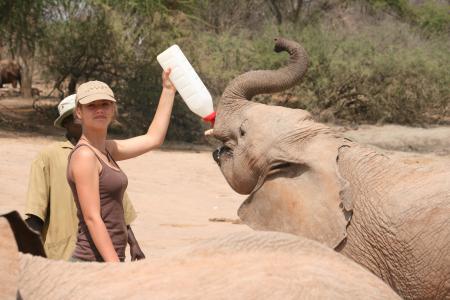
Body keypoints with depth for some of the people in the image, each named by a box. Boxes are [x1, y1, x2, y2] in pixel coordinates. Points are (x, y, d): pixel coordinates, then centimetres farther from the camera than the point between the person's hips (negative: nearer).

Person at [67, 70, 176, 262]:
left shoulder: (106, 149, 13)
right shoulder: (84, 155, -12)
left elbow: (153, 139, 24)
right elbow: (92, 218, -17)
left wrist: (168, 90, 25)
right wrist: (115, 268, -21)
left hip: (109, 260, 9)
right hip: (94, 260, -9)